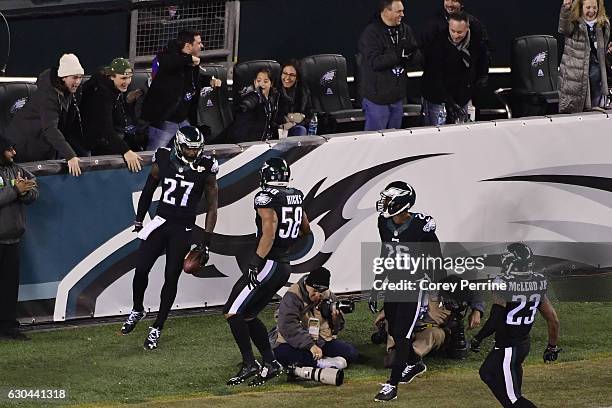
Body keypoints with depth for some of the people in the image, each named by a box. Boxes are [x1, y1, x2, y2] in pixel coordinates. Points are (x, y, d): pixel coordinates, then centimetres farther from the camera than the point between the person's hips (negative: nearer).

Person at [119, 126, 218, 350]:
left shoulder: (206, 167, -8)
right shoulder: (164, 160, -4)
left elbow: (212, 207, -1)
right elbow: (149, 190, 14)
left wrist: (206, 242, -4)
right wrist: (139, 219, 19)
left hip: (183, 230, -2)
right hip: (160, 222, 2)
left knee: (171, 278, 0)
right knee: (141, 269, -4)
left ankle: (157, 329, 11)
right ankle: (137, 310, 23)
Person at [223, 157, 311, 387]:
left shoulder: (266, 198, -13)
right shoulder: (296, 196, 12)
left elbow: (269, 233, -22)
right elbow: (305, 230, 25)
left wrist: (255, 263, -23)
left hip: (268, 263, -9)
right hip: (284, 266, 9)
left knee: (233, 312, -6)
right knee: (248, 316, 16)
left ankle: (249, 363, -11)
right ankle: (270, 363, 11)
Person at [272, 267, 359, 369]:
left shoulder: (329, 297, 5)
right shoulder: (292, 297, -13)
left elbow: (338, 327, 12)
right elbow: (289, 328, -25)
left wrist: (336, 318, -13)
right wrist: (310, 345, -34)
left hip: (323, 342, 5)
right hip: (297, 344, -5)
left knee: (352, 353, -16)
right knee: (281, 353, -38)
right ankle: (320, 363, -38)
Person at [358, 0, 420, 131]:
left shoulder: (405, 30, 8)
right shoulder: (371, 33, -12)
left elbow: (416, 57, 6)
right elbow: (374, 62, -23)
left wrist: (408, 54, -17)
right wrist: (398, 55, -27)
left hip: (397, 96, 7)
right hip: (377, 98, -6)